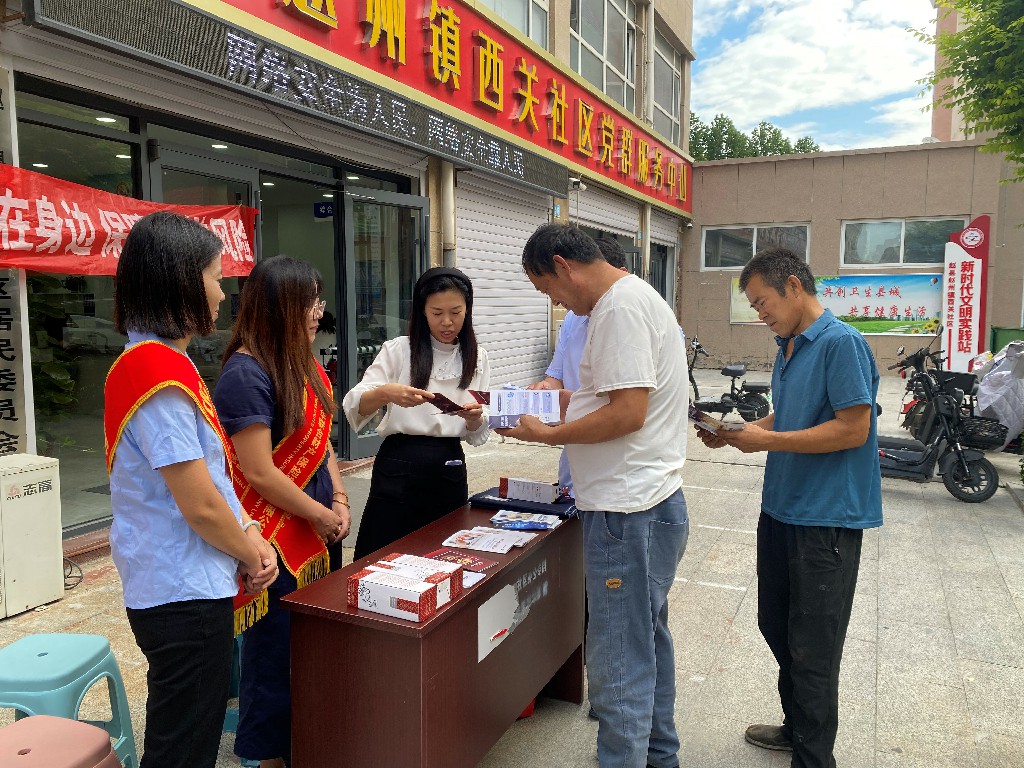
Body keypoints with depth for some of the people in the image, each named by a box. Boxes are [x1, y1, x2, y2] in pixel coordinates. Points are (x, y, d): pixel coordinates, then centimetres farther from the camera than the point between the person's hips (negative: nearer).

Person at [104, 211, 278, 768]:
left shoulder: (159, 362, 9)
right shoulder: (160, 373, -23)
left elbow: (210, 472, 12)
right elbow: (200, 507, -23)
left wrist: (249, 534, 0)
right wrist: (251, 555, -6)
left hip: (182, 590, 10)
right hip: (184, 596, -10)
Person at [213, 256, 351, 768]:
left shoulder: (304, 365, 8)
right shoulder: (245, 374, -18)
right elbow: (260, 473, -20)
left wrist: (340, 501, 2)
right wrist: (322, 515, -12)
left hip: (320, 533, 8)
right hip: (277, 540, -8)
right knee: (277, 651, 7)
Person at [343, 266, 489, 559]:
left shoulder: (477, 358, 7)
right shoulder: (398, 350, -2)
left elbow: (477, 435, 6)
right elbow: (352, 407, -12)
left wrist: (474, 417, -16)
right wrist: (385, 393, -31)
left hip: (450, 469, 3)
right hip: (399, 469, -3)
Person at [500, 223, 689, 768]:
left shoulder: (621, 307, -17)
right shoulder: (634, 297, 16)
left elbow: (628, 412, -23)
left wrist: (546, 434, -13)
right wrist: (565, 398, 13)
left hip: (628, 515, -11)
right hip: (650, 504, 11)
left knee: (618, 667, -1)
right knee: (647, 641, 24)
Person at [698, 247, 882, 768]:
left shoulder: (840, 343, -17)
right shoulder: (788, 348, 11)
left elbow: (852, 429, -22)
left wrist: (768, 441, -19)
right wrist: (736, 434, 2)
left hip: (826, 519, -9)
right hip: (781, 509, 9)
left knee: (812, 648, 4)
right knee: (776, 626, 21)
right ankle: (796, 726, 41)